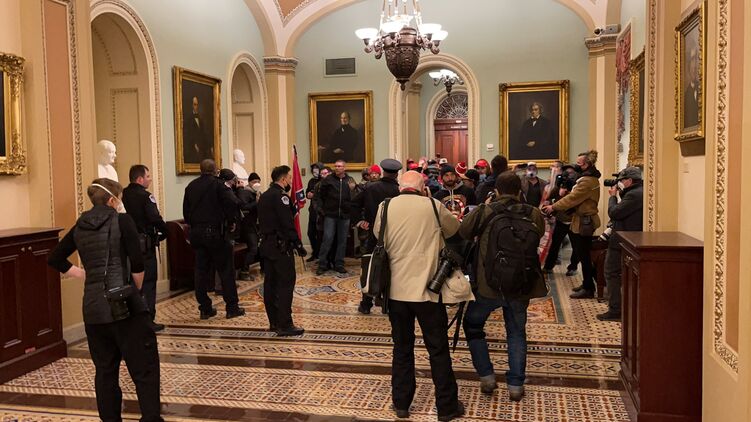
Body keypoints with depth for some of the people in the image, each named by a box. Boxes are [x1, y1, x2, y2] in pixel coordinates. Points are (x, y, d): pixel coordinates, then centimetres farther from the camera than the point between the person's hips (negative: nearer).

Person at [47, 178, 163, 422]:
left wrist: (83, 275, 16)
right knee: (145, 369, 1)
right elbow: (137, 263, -12)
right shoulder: (122, 220, -5)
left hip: (92, 307, 6)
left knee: (105, 371, 15)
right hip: (124, 304, -6)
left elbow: (55, 259, 21)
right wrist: (138, 288, 4)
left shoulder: (80, 226, 11)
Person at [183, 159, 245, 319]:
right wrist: (231, 221, -6)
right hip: (216, 232, -5)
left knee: (201, 271, 9)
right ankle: (231, 307, 5)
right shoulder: (218, 184, -8)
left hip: (196, 233, 5)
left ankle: (205, 309, 12)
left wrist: (193, 225, 17)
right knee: (226, 270, 2)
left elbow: (185, 210, 11)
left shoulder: (191, 186, 9)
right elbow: (233, 202, -20)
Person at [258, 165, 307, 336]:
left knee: (270, 284, 11)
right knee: (286, 284, -6)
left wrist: (293, 205, 10)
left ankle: (274, 322, 19)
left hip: (266, 245, 9)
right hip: (280, 246, -9)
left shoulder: (264, 196, 15)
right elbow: (288, 224, -19)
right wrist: (298, 245, -15)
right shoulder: (280, 196, -14)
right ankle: (284, 325, -6)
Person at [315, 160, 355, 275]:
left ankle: (339, 264, 18)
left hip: (345, 215, 2)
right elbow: (320, 196, 6)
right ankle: (322, 264, 4)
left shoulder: (350, 181, 5)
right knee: (327, 239, -5)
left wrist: (352, 189, -10)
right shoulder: (328, 180, 2)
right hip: (330, 215, -2)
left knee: (342, 240, 8)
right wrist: (320, 208, -1)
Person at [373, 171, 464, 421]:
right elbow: (454, 228, 12)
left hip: (396, 290, 3)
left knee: (402, 348, 14)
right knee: (438, 350, 7)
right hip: (427, 289, -2)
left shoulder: (385, 208, 0)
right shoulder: (433, 206, -5)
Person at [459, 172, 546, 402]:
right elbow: (539, 235, 12)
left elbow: (462, 232, 1)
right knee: (517, 333, 19)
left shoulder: (484, 212, -11)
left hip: (488, 285, -2)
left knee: (473, 325, 20)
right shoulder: (533, 215, -6)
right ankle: (516, 385, 20)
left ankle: (487, 377, 18)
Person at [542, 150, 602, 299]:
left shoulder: (588, 181, -20)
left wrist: (554, 207, -14)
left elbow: (572, 198, -21)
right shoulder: (587, 178, 15)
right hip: (582, 221, 10)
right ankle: (587, 284, 27)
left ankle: (588, 289, 5)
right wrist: (556, 207, 5)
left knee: (584, 256, -3)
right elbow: (574, 198, 13)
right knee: (583, 255, 17)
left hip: (584, 223, -10)